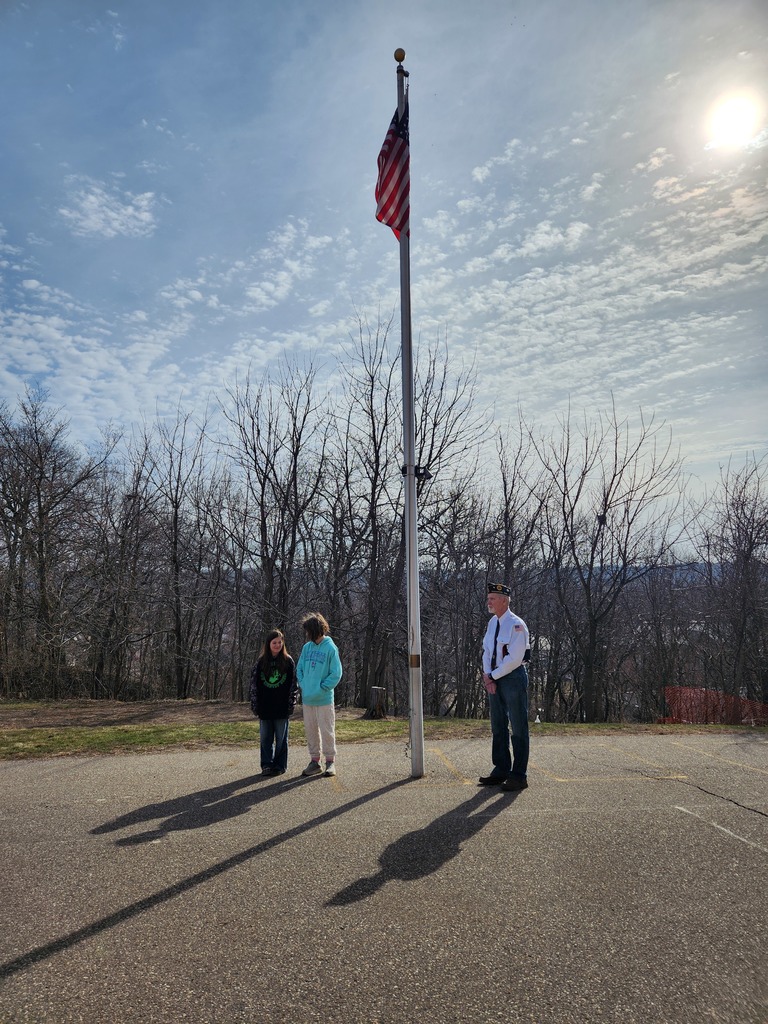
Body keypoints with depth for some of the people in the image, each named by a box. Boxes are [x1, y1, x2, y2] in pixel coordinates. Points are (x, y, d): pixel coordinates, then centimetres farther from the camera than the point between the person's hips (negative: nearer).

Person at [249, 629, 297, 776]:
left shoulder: (288, 661, 0)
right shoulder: (261, 663, 4)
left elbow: (293, 684, 0)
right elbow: (254, 684, 6)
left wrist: (291, 704, -5)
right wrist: (254, 704, 1)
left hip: (281, 708, -2)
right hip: (265, 708, 2)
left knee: (281, 738, 6)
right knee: (265, 738, 8)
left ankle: (280, 765, 16)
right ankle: (267, 765, 18)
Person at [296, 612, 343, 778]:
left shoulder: (331, 648, -9)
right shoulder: (306, 647, 8)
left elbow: (336, 674, -10)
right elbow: (299, 669, 14)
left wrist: (321, 688, -11)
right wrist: (303, 685, 1)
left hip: (324, 700, -6)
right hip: (307, 699, 6)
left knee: (327, 731, 2)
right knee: (310, 731, 12)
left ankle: (330, 761, 14)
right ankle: (314, 761, 23)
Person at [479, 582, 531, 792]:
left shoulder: (516, 625, -14)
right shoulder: (492, 622, 11)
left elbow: (514, 658, -19)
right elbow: (486, 651, 13)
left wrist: (492, 676, -13)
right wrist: (487, 676, -2)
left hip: (513, 678, -8)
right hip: (494, 679, 8)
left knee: (518, 727, 0)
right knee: (498, 726, 12)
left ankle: (519, 776, 7)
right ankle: (501, 770, 23)